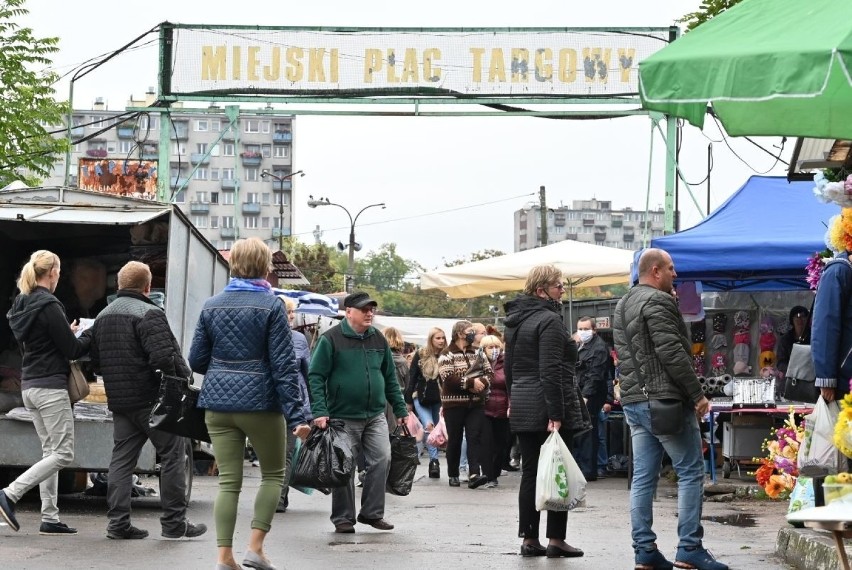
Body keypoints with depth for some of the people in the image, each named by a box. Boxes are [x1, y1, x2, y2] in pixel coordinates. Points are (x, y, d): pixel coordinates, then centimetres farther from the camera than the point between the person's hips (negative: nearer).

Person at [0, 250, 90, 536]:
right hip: (50, 386, -9)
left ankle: (50, 518, 9)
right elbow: (71, 349, -12)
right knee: (63, 453, -5)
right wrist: (91, 337, 6)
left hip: (29, 385, 9)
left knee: (50, 451, 12)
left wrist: (68, 333, 17)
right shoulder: (48, 306, -16)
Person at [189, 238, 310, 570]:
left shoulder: (212, 305, 5)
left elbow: (196, 360, 7)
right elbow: (283, 365, -11)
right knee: (273, 474, 14)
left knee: (228, 481, 7)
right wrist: (296, 416, -11)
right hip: (260, 404, -4)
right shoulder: (270, 305, -7)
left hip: (218, 403, 4)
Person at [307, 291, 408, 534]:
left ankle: (372, 512, 7)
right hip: (343, 417, -4)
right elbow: (316, 377, -8)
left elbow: (390, 377, 17)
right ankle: (343, 517, 12)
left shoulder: (378, 339, 11)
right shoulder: (331, 339, -6)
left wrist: (400, 409, 15)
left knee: (382, 459, -5)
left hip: (375, 416, 4)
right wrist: (320, 411, -16)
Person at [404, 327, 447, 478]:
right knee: (429, 426, -18)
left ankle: (434, 462, 18)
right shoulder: (420, 356, -1)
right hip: (422, 398, -2)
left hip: (439, 401, 2)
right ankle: (434, 460, -17)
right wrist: (408, 401, 0)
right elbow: (411, 379, 2)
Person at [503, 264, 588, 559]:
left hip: (522, 408, 8)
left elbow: (509, 367, 21)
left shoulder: (515, 320, 14)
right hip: (548, 406, -8)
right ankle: (556, 540, 0)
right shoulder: (549, 320, -13)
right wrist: (556, 414, -21)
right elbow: (551, 371, -20)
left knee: (530, 473, 9)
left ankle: (529, 539, 10)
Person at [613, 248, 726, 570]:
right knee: (691, 472, -3)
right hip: (664, 399, -9)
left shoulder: (623, 305, 18)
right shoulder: (658, 301, -12)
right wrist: (697, 394, -14)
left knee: (643, 477, 7)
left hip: (634, 400, 9)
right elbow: (672, 353, -18)